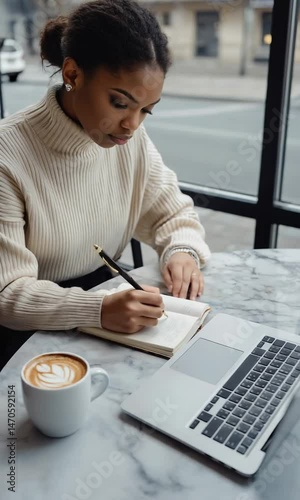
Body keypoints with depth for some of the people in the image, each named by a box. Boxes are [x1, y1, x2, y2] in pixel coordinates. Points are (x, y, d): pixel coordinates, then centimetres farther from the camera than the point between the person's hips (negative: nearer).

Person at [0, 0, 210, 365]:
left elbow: (174, 212, 6)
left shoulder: (131, 139, -6)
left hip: (110, 302, 5)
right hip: (39, 334, -5)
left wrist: (182, 251, -16)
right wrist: (98, 309, -36)